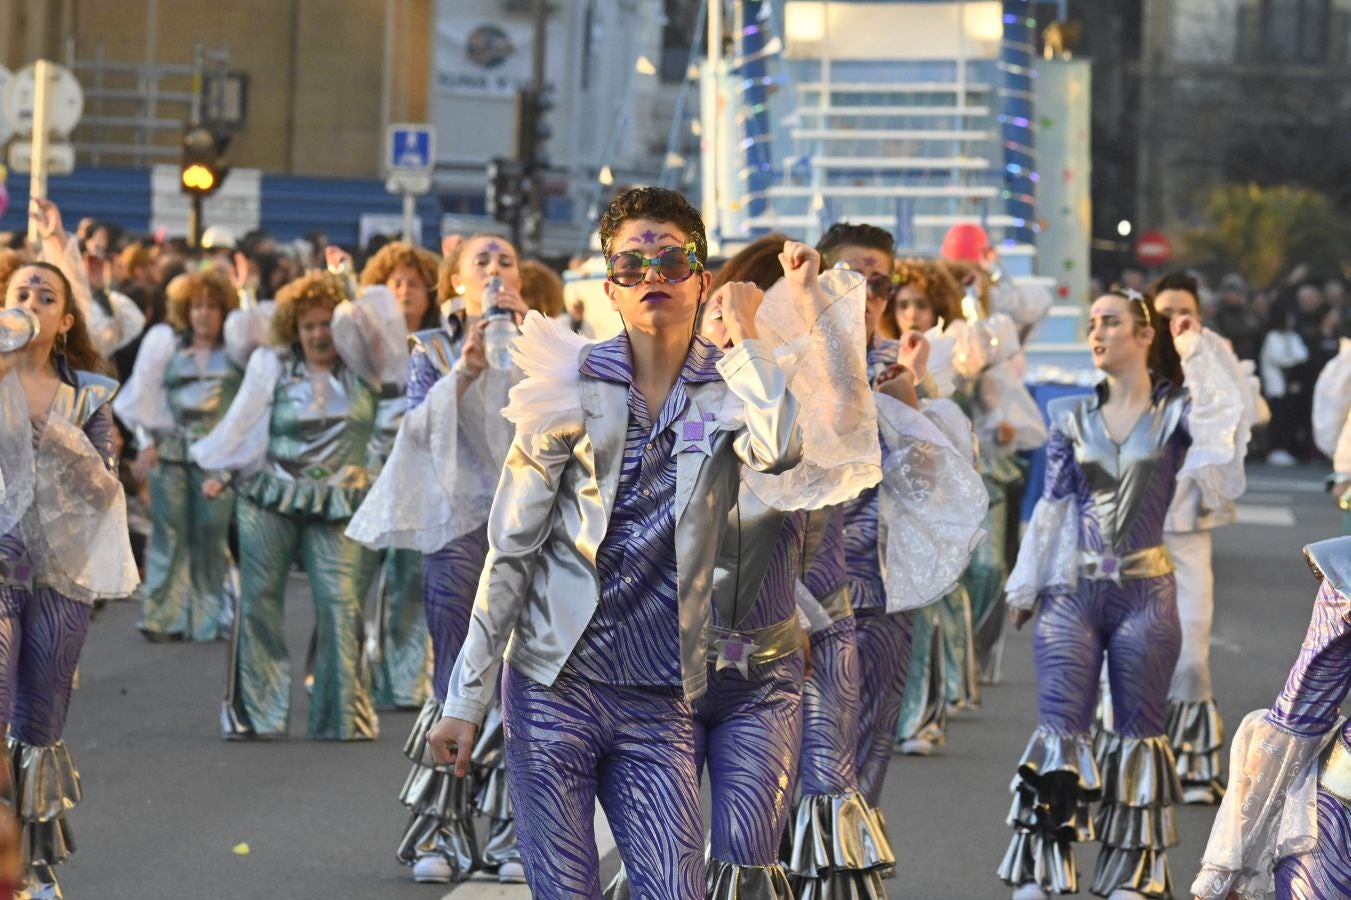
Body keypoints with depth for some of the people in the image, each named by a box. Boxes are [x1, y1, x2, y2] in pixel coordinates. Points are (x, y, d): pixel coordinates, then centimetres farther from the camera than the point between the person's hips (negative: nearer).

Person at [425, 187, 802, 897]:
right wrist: (466, 699, 0)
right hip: (554, 686, -1)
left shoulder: (725, 392, 4)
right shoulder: (572, 387, 2)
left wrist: (742, 330, -9)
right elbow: (510, 551, 3)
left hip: (659, 705, 1)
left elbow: (777, 450, -22)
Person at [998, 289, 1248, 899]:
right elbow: (1052, 507, 12)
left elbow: (1221, 465, -18)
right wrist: (1026, 586, 10)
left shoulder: (1176, 413, 2)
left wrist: (1200, 363, -16)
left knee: (1139, 731, 2)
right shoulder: (1073, 419, 10)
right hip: (1072, 591, 1)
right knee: (1059, 728, -7)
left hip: (1145, 594, -1)